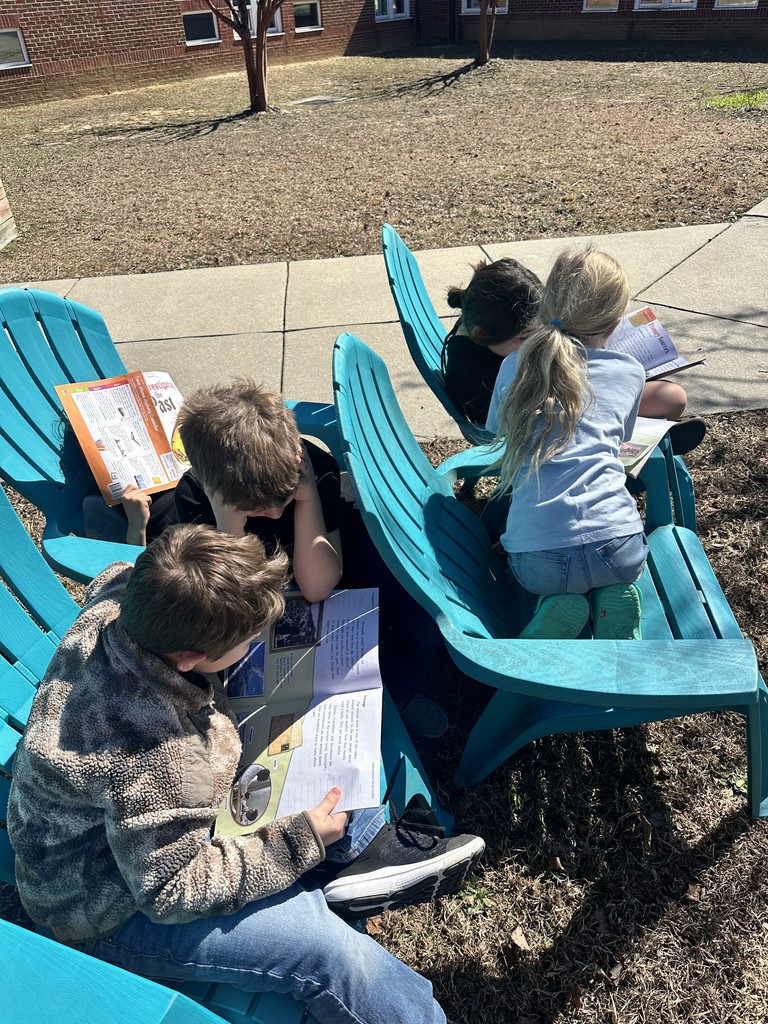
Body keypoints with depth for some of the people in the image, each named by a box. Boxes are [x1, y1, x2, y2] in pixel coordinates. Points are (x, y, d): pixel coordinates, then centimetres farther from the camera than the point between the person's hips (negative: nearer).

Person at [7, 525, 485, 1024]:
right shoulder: (155, 759, -43)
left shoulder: (117, 597, -23)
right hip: (113, 911, -8)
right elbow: (171, 891, -27)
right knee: (327, 949, -17)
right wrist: (299, 841, -22)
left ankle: (371, 846, 17)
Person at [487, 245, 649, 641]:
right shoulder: (630, 373, 9)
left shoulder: (514, 367, 8)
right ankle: (614, 599, 8)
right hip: (619, 549, 0)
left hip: (536, 560, 0)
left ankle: (557, 606, 4)